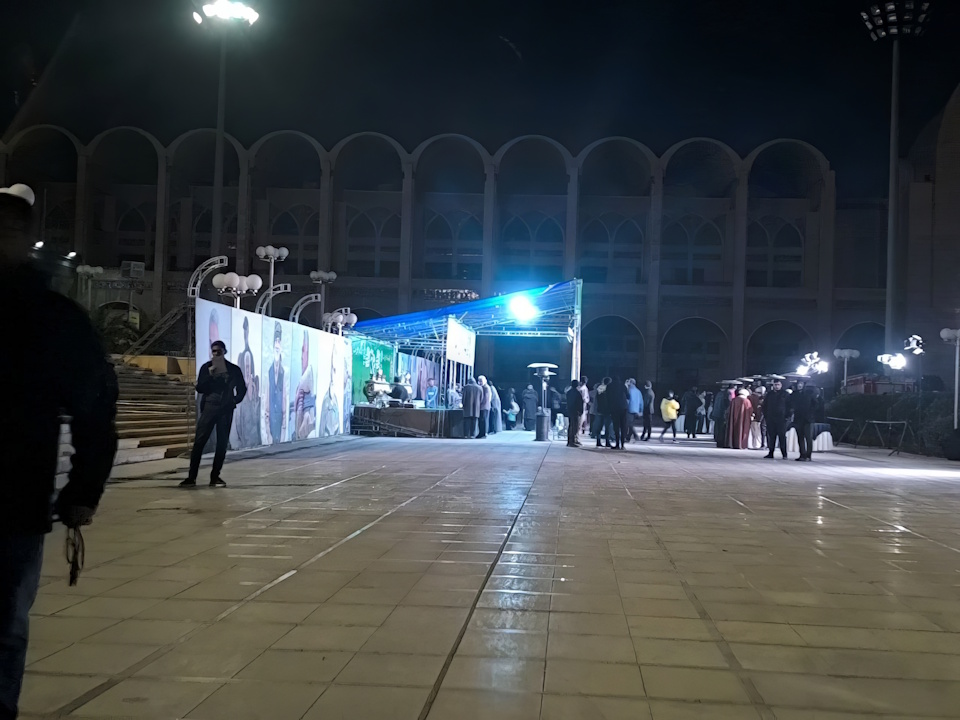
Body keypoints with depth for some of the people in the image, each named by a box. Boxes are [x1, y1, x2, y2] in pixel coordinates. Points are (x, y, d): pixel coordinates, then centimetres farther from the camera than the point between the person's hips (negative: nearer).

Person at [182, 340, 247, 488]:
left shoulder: (234, 369, 6)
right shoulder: (206, 367, 4)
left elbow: (242, 388, 15)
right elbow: (199, 388, -1)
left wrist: (236, 400, 0)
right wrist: (209, 375, -13)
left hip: (226, 409, 1)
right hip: (209, 407, -1)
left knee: (222, 444, 2)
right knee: (199, 442, -6)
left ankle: (215, 477, 11)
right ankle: (191, 477, -3)